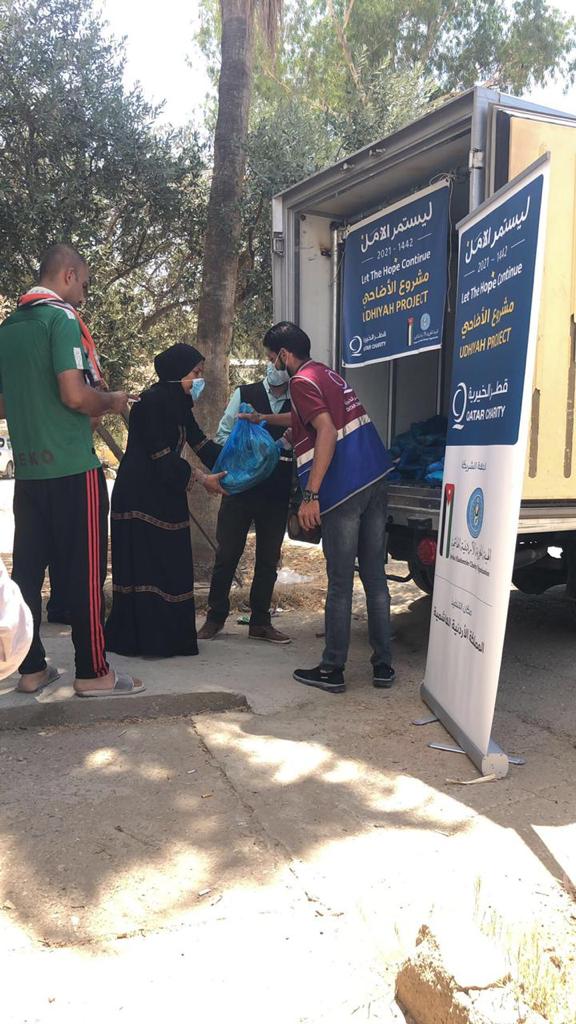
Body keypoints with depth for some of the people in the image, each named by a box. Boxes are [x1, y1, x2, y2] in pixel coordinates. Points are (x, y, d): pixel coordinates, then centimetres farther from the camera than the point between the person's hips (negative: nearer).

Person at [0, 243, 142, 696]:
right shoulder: (61, 318, -9)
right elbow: (75, 394, -19)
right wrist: (112, 401, -1)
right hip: (72, 469, -7)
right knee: (84, 572, 0)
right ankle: (93, 672, 7)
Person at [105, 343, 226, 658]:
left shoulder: (178, 404, 12)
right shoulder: (152, 401, -16)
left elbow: (200, 442, 14)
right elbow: (162, 457, -18)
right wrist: (202, 479, -12)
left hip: (165, 496, 9)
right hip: (140, 497, -9)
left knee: (170, 565, 9)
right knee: (144, 567, -5)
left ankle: (169, 635, 16)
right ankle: (143, 638, 3)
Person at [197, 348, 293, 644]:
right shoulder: (244, 394, 2)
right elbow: (223, 435, 4)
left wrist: (288, 444, -11)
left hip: (277, 494, 2)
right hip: (240, 486, -1)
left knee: (269, 559, 8)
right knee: (227, 554, 3)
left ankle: (260, 622, 20)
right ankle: (215, 617, 16)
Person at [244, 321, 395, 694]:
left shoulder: (302, 381, -6)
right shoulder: (326, 373, 21)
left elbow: (327, 432, -19)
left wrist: (310, 495, -21)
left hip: (344, 489, -8)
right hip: (375, 481, 8)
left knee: (340, 584, 0)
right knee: (376, 578, 11)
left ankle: (332, 670, 11)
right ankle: (383, 666, 17)